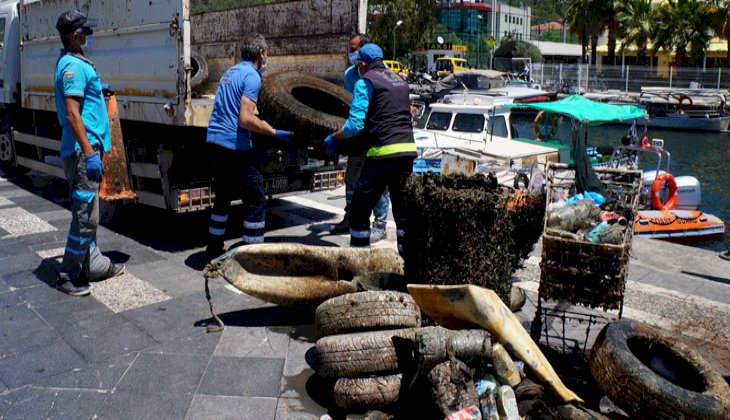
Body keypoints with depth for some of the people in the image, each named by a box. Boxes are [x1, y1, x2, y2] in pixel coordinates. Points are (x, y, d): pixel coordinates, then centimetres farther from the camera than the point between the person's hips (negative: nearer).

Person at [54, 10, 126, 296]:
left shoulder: (76, 64, 16)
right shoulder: (74, 66, -15)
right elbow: (72, 114, -23)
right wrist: (89, 153, -24)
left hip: (85, 149, 11)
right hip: (83, 151, -11)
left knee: (88, 211, 17)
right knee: (85, 215, -6)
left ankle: (94, 264, 28)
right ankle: (68, 276, 3)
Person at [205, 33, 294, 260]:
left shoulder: (230, 72, 18)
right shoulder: (252, 76, -10)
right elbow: (245, 119, -20)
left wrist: (261, 123, 34)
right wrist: (276, 133, -14)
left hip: (215, 142, 9)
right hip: (236, 146, -9)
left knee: (223, 198, 20)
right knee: (256, 201, -1)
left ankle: (214, 249, 29)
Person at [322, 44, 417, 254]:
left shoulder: (366, 82, -2)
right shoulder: (400, 81, 20)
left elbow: (355, 124, -11)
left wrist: (333, 138, 3)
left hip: (383, 152, -7)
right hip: (408, 149, 7)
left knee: (360, 209, 3)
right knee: (402, 207, 15)